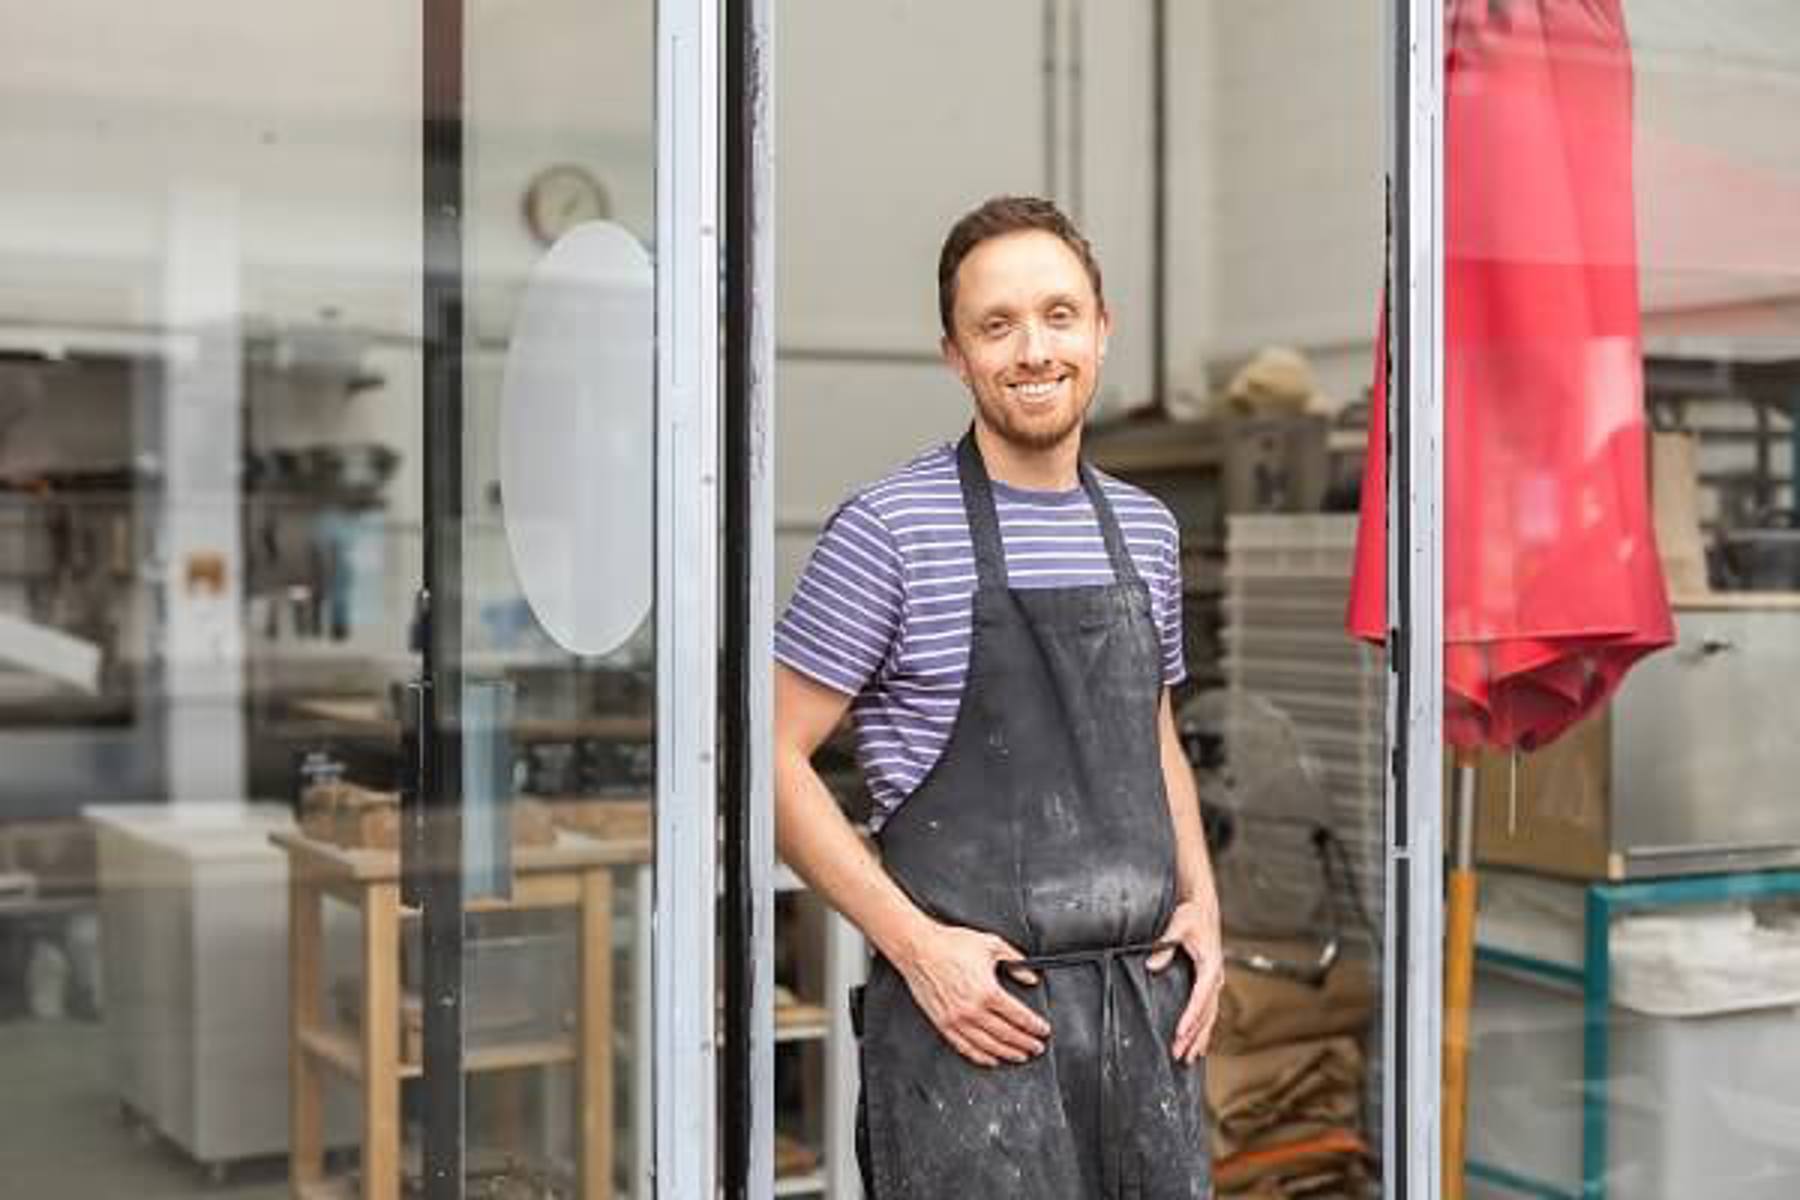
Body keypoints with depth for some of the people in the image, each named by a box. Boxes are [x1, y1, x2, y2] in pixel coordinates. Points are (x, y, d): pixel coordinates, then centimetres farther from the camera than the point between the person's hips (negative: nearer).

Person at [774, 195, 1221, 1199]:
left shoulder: (1146, 529, 11)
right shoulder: (891, 530, -8)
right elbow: (778, 757, -8)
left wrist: (1201, 901, 8)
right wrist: (915, 945, -14)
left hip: (1147, 1003, 6)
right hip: (973, 1007, -5)